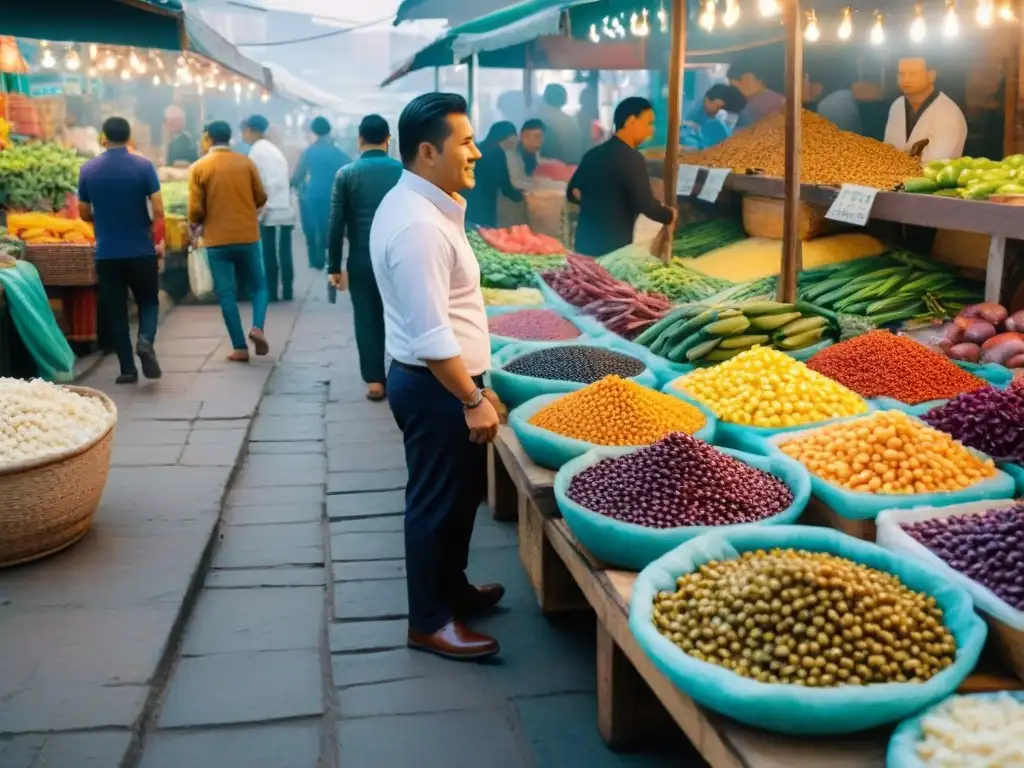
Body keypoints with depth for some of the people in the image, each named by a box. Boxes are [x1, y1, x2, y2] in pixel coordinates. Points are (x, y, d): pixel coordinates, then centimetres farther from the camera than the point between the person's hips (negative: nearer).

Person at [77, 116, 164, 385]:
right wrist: (158, 239, 6)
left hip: (106, 253, 1)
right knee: (149, 301, 15)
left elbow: (84, 213, 8)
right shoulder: (143, 166, -6)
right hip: (141, 250, -1)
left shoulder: (88, 169, 1)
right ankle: (146, 341, -14)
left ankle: (127, 368, 7)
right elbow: (158, 211, -10)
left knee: (114, 310, 8)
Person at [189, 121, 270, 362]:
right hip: (248, 237, 1)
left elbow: (196, 210, -6)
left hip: (217, 240, -1)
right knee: (258, 286, 15)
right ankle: (257, 328, -9)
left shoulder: (199, 168, -4)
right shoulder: (246, 163, 1)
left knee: (226, 294, 6)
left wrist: (194, 224, 16)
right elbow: (261, 198, 5)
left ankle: (240, 347, 3)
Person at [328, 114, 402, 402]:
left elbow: (337, 224, -4)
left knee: (367, 320, 6)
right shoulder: (404, 171, 0)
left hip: (361, 259, -1)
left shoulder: (346, 174, -2)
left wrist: (334, 266, 3)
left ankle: (374, 380, 6)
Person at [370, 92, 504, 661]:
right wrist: (472, 399, -21)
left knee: (459, 495, 22)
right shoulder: (418, 226, -25)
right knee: (438, 504, 4)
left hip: (444, 381, 10)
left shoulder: (424, 206, 9)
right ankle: (430, 622, 19)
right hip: (436, 387, -10)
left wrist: (474, 387, 20)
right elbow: (431, 336, -27)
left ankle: (453, 589, 39)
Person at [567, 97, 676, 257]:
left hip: (586, 240, 8)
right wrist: (670, 215, 0)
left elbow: (573, 192, 18)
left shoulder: (594, 154, 10)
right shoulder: (632, 158, -14)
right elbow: (646, 205, -18)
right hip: (613, 246, -8)